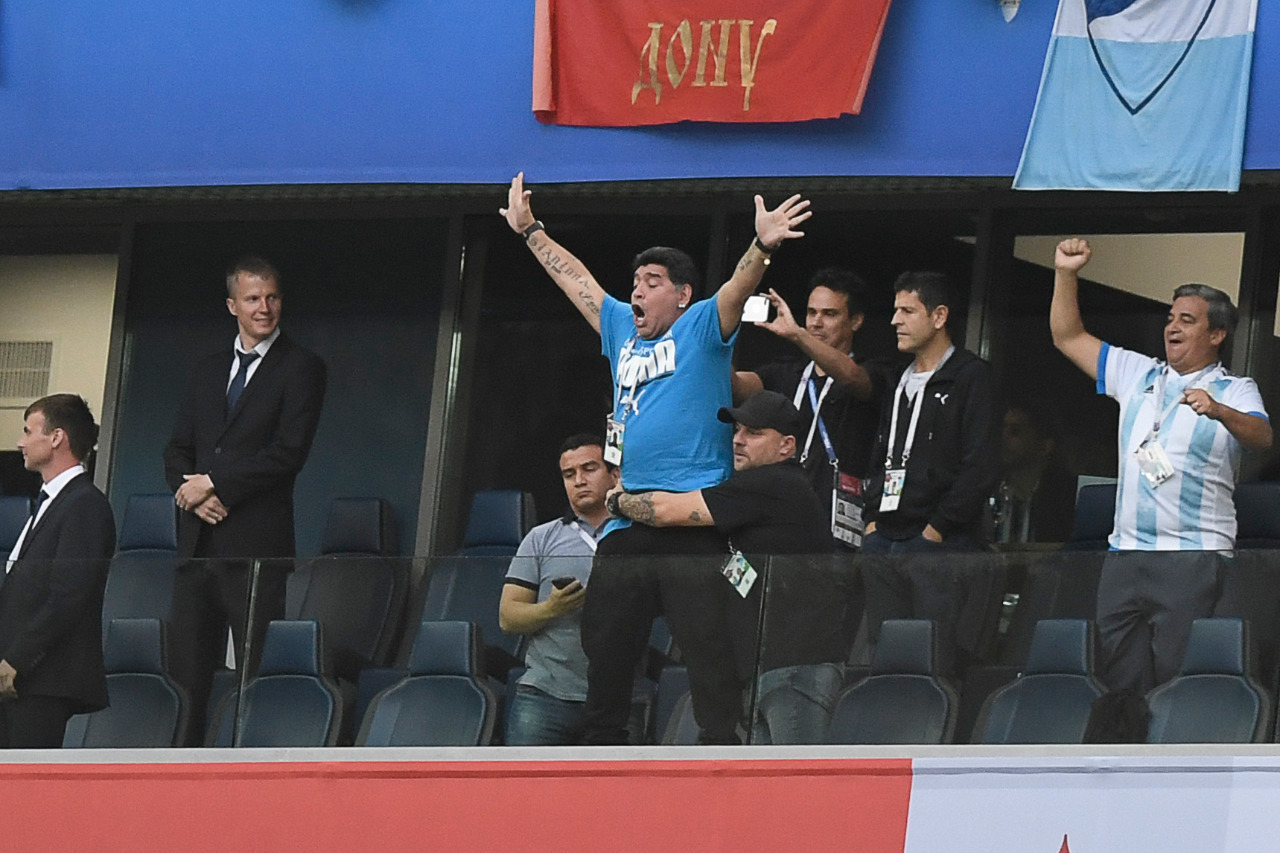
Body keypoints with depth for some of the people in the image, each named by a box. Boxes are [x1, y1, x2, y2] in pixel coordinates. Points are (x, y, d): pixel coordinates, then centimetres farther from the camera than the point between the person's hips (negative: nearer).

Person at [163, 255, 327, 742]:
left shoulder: (301, 368, 2)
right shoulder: (206, 372, 20)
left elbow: (288, 452, -8)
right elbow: (177, 451, 17)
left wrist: (214, 483, -8)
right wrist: (192, 492, -5)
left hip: (256, 543, -5)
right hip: (198, 540, 5)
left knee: (257, 676, -8)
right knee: (186, 670, 0)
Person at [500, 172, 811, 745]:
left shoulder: (701, 328, 4)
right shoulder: (622, 329, 22)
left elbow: (738, 286, -14)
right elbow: (574, 277, 34)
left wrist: (762, 247, -32)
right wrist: (529, 231, 40)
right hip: (624, 525, 7)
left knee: (711, 655, -11)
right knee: (604, 655, 10)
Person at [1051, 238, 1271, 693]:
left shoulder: (1233, 391, 2)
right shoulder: (1138, 374, 18)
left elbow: (1262, 437, -17)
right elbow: (1069, 338, 21)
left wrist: (1219, 411, -38)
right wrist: (1066, 275, 8)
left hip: (1193, 557, -5)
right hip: (1125, 552, 5)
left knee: (1177, 682, -10)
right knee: (1120, 680, 3)